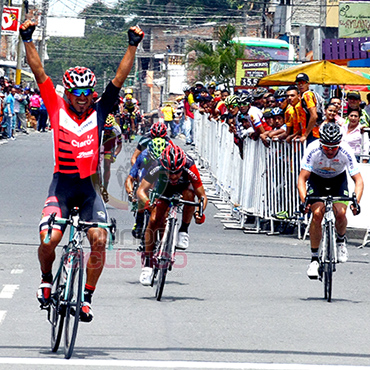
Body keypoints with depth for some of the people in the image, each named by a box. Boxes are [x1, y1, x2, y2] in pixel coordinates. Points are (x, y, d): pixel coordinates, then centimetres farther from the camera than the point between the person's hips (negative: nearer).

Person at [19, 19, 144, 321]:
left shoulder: (98, 112, 3)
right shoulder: (57, 109, 1)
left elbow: (120, 78, -1)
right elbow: (39, 73, -5)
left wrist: (133, 46, -9)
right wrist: (28, 40, -13)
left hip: (89, 187, 2)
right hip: (61, 184, -1)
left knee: (99, 240, -15)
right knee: (49, 239, -19)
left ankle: (87, 297, 0)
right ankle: (46, 279, 12)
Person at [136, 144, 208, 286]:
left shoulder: (189, 168, -38)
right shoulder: (157, 168, -37)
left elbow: (202, 196, -32)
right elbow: (141, 190, -34)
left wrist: (200, 213, -51)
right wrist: (147, 202, -56)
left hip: (184, 187, -1)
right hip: (164, 189, 1)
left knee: (189, 194, -36)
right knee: (153, 221, -16)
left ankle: (184, 231, -15)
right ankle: (148, 264, -6)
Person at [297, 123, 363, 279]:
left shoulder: (346, 152, -31)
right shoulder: (313, 150, -32)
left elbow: (358, 180, -26)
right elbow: (302, 178, -30)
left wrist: (356, 202, -42)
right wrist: (304, 200, -45)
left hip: (338, 179, 1)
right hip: (316, 179, -1)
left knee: (340, 213, -20)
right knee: (317, 213, -21)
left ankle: (341, 240, 14)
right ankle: (314, 259, -10)